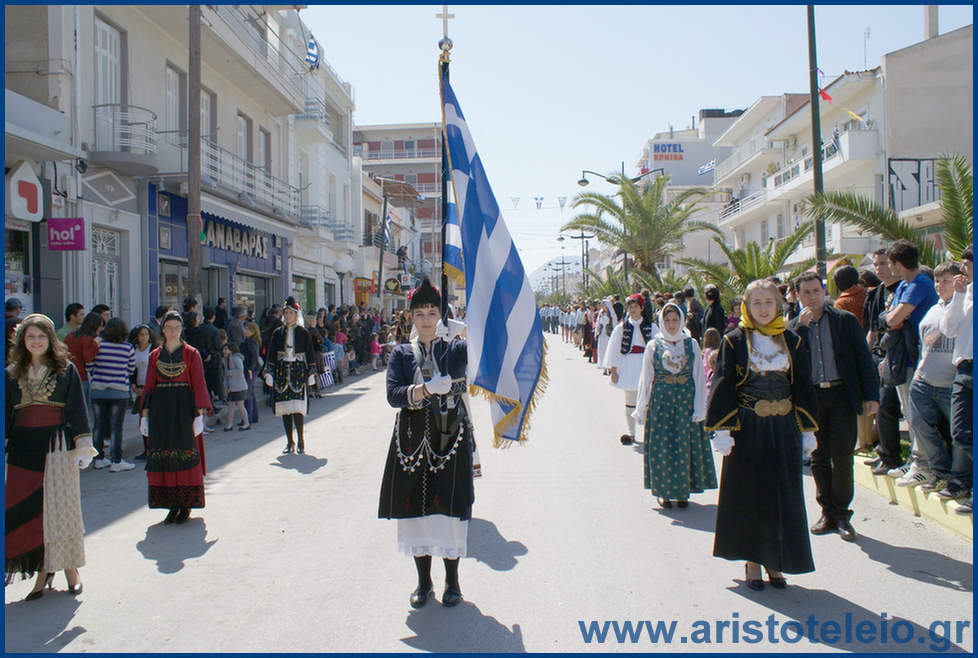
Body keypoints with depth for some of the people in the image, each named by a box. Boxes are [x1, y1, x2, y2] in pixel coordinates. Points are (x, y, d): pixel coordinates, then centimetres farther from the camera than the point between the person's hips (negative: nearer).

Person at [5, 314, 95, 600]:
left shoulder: (66, 370, 1)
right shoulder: (12, 374, 8)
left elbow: (77, 409, 0)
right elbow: (6, 415, 11)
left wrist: (83, 446, -5)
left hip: (57, 446, -3)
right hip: (23, 448, 3)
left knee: (61, 506, 0)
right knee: (27, 510, 2)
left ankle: (69, 566, 12)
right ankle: (43, 569, 12)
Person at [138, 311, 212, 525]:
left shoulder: (191, 354, 1)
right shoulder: (155, 355, 9)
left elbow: (199, 386, -3)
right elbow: (149, 387, 10)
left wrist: (199, 415, -10)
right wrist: (144, 415, 3)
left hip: (184, 408, -3)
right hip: (161, 409, 3)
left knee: (186, 456, -3)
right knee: (164, 457, 3)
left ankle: (186, 506, 5)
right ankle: (172, 506, 11)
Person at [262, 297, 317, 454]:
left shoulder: (303, 333, 4)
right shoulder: (277, 333, 9)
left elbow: (310, 354, 6)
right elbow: (271, 355, 10)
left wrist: (311, 374, 2)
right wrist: (269, 373, 3)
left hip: (298, 372, -3)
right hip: (281, 373, 3)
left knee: (297, 407, -13)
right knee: (284, 408, 2)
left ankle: (300, 440, -3)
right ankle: (290, 442, 10)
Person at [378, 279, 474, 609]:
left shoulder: (455, 348, 3)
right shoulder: (401, 354, 5)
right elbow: (393, 396, -9)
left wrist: (461, 333, -27)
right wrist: (428, 388, -23)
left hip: (451, 439, -1)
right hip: (413, 441, 2)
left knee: (450, 509, 1)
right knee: (416, 509, 6)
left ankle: (452, 581, 19)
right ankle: (423, 581, 23)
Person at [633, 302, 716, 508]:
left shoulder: (692, 344, 4)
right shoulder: (653, 346, 3)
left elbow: (699, 377, 4)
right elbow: (646, 379, 6)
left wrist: (699, 407, -3)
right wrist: (642, 409, 5)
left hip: (687, 399, 1)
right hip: (661, 400, 0)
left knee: (685, 445, 3)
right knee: (662, 445, 0)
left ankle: (683, 491, 14)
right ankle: (664, 491, 12)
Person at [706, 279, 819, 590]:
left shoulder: (792, 342, 7)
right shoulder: (734, 341, -2)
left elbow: (803, 387, 10)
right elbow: (723, 387, -4)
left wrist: (807, 430, 7)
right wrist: (722, 430, -11)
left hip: (784, 429, 3)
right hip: (747, 428, -3)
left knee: (784, 496, 5)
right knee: (748, 495, 4)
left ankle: (775, 561, 18)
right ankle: (752, 561, 15)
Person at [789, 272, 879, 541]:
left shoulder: (846, 320, 3)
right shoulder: (793, 327, 8)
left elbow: (864, 360, 3)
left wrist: (871, 395, -4)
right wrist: (801, 325, -14)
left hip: (841, 396, -2)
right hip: (811, 397, 2)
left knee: (842, 458, -3)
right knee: (818, 459, 9)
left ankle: (841, 514, 10)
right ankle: (827, 513, 21)